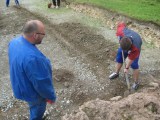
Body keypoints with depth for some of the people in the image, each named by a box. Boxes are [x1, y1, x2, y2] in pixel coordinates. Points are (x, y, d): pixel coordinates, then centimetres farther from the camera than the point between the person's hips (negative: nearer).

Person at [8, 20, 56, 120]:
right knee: (38, 109, 23)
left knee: (34, 107, 34)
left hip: (21, 85, 8)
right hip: (32, 92, -8)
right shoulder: (32, 57, -42)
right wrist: (51, 96, -12)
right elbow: (41, 82, -30)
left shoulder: (14, 42, -14)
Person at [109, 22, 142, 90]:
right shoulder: (120, 32, -43)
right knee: (119, 59, 16)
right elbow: (122, 24, -19)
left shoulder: (136, 49, -44)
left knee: (134, 65, -6)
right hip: (124, 44, 5)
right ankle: (116, 73, 41)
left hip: (133, 48, -4)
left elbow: (130, 59, -26)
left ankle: (136, 82, 14)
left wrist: (127, 68, -12)